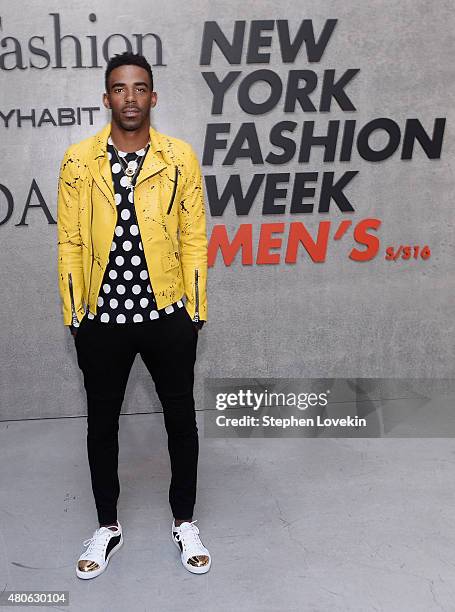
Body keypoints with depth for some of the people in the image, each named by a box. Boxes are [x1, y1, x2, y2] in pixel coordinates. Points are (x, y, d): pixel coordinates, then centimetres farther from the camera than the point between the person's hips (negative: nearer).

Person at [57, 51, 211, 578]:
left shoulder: (180, 157, -1)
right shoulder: (78, 159, 0)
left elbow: (194, 239, 0)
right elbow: (69, 242, 2)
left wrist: (195, 310, -1)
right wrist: (74, 314, 0)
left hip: (168, 316, 0)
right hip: (102, 318, 1)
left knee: (180, 420, 11)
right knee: (101, 423, 13)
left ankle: (184, 521, 33)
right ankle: (107, 525, 35)